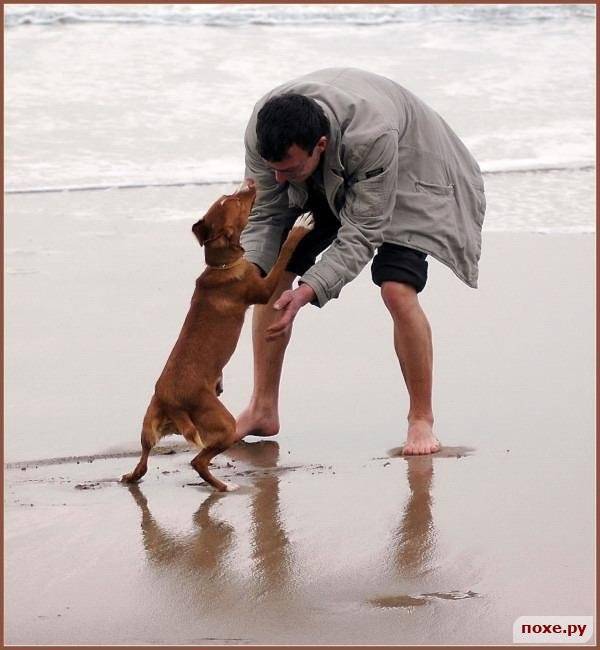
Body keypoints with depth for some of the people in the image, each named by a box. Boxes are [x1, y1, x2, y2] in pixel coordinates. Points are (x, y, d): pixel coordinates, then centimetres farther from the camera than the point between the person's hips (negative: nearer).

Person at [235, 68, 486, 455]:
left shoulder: (372, 136, -44)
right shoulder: (262, 133, -30)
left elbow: (361, 234, -38)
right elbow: (262, 214, -18)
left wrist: (309, 290, -48)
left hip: (404, 176, -5)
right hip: (325, 183, 5)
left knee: (398, 290, -23)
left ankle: (422, 420, -9)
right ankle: (263, 410, 8)